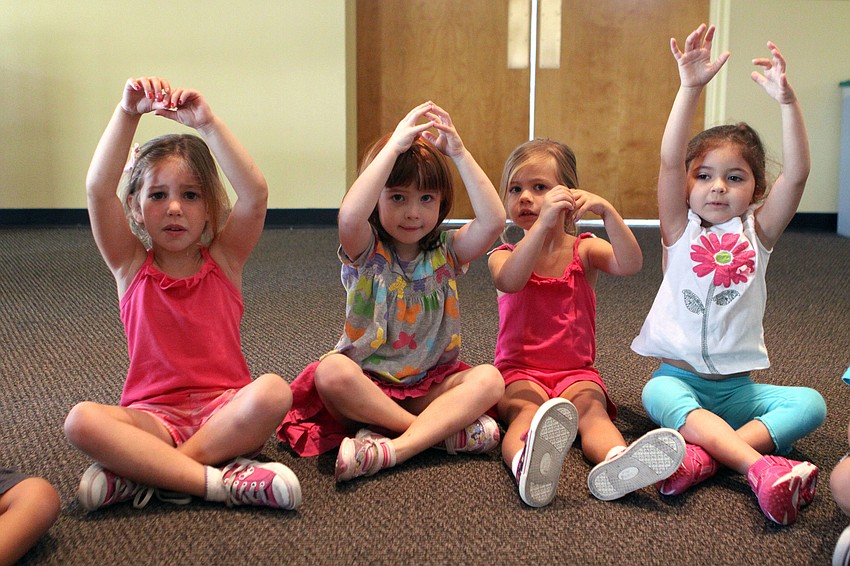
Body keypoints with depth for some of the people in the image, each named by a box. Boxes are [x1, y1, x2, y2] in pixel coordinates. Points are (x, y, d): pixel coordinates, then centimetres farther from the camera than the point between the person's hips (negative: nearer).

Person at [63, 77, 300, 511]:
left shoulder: (224, 257, 4)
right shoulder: (131, 263, 4)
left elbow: (256, 193, -15)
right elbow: (98, 189, -12)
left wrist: (207, 124, -21)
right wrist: (127, 112, -21)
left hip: (225, 411, 0)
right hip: (153, 417, 0)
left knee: (273, 391, -33)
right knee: (81, 420, -29)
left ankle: (141, 473, -22)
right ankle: (222, 481, -29)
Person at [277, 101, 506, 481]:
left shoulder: (447, 252, 4)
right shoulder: (366, 251, -4)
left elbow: (493, 221, -16)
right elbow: (349, 217, -30)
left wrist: (459, 153, -16)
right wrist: (393, 146, -26)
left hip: (431, 385, 2)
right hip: (367, 385, -2)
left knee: (489, 379, -25)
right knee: (331, 372, -34)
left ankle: (394, 448, -38)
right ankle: (446, 428, -27)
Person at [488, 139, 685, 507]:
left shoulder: (584, 250, 7)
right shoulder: (505, 256, 3)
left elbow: (631, 265, -15)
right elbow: (510, 281, -24)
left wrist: (607, 211, -26)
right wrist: (544, 222, -33)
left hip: (576, 372, 2)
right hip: (519, 372, -2)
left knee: (591, 406, -30)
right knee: (527, 409, -34)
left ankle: (616, 463, -61)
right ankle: (526, 465, -66)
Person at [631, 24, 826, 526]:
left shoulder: (758, 232, 5)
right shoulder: (680, 230, 1)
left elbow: (797, 174, -10)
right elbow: (669, 161, -15)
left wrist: (787, 100, -21)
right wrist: (691, 88, -25)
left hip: (737, 387, 2)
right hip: (680, 376, -2)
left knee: (810, 403, -22)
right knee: (658, 395, -34)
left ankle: (705, 455, -35)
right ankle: (761, 467, -46)